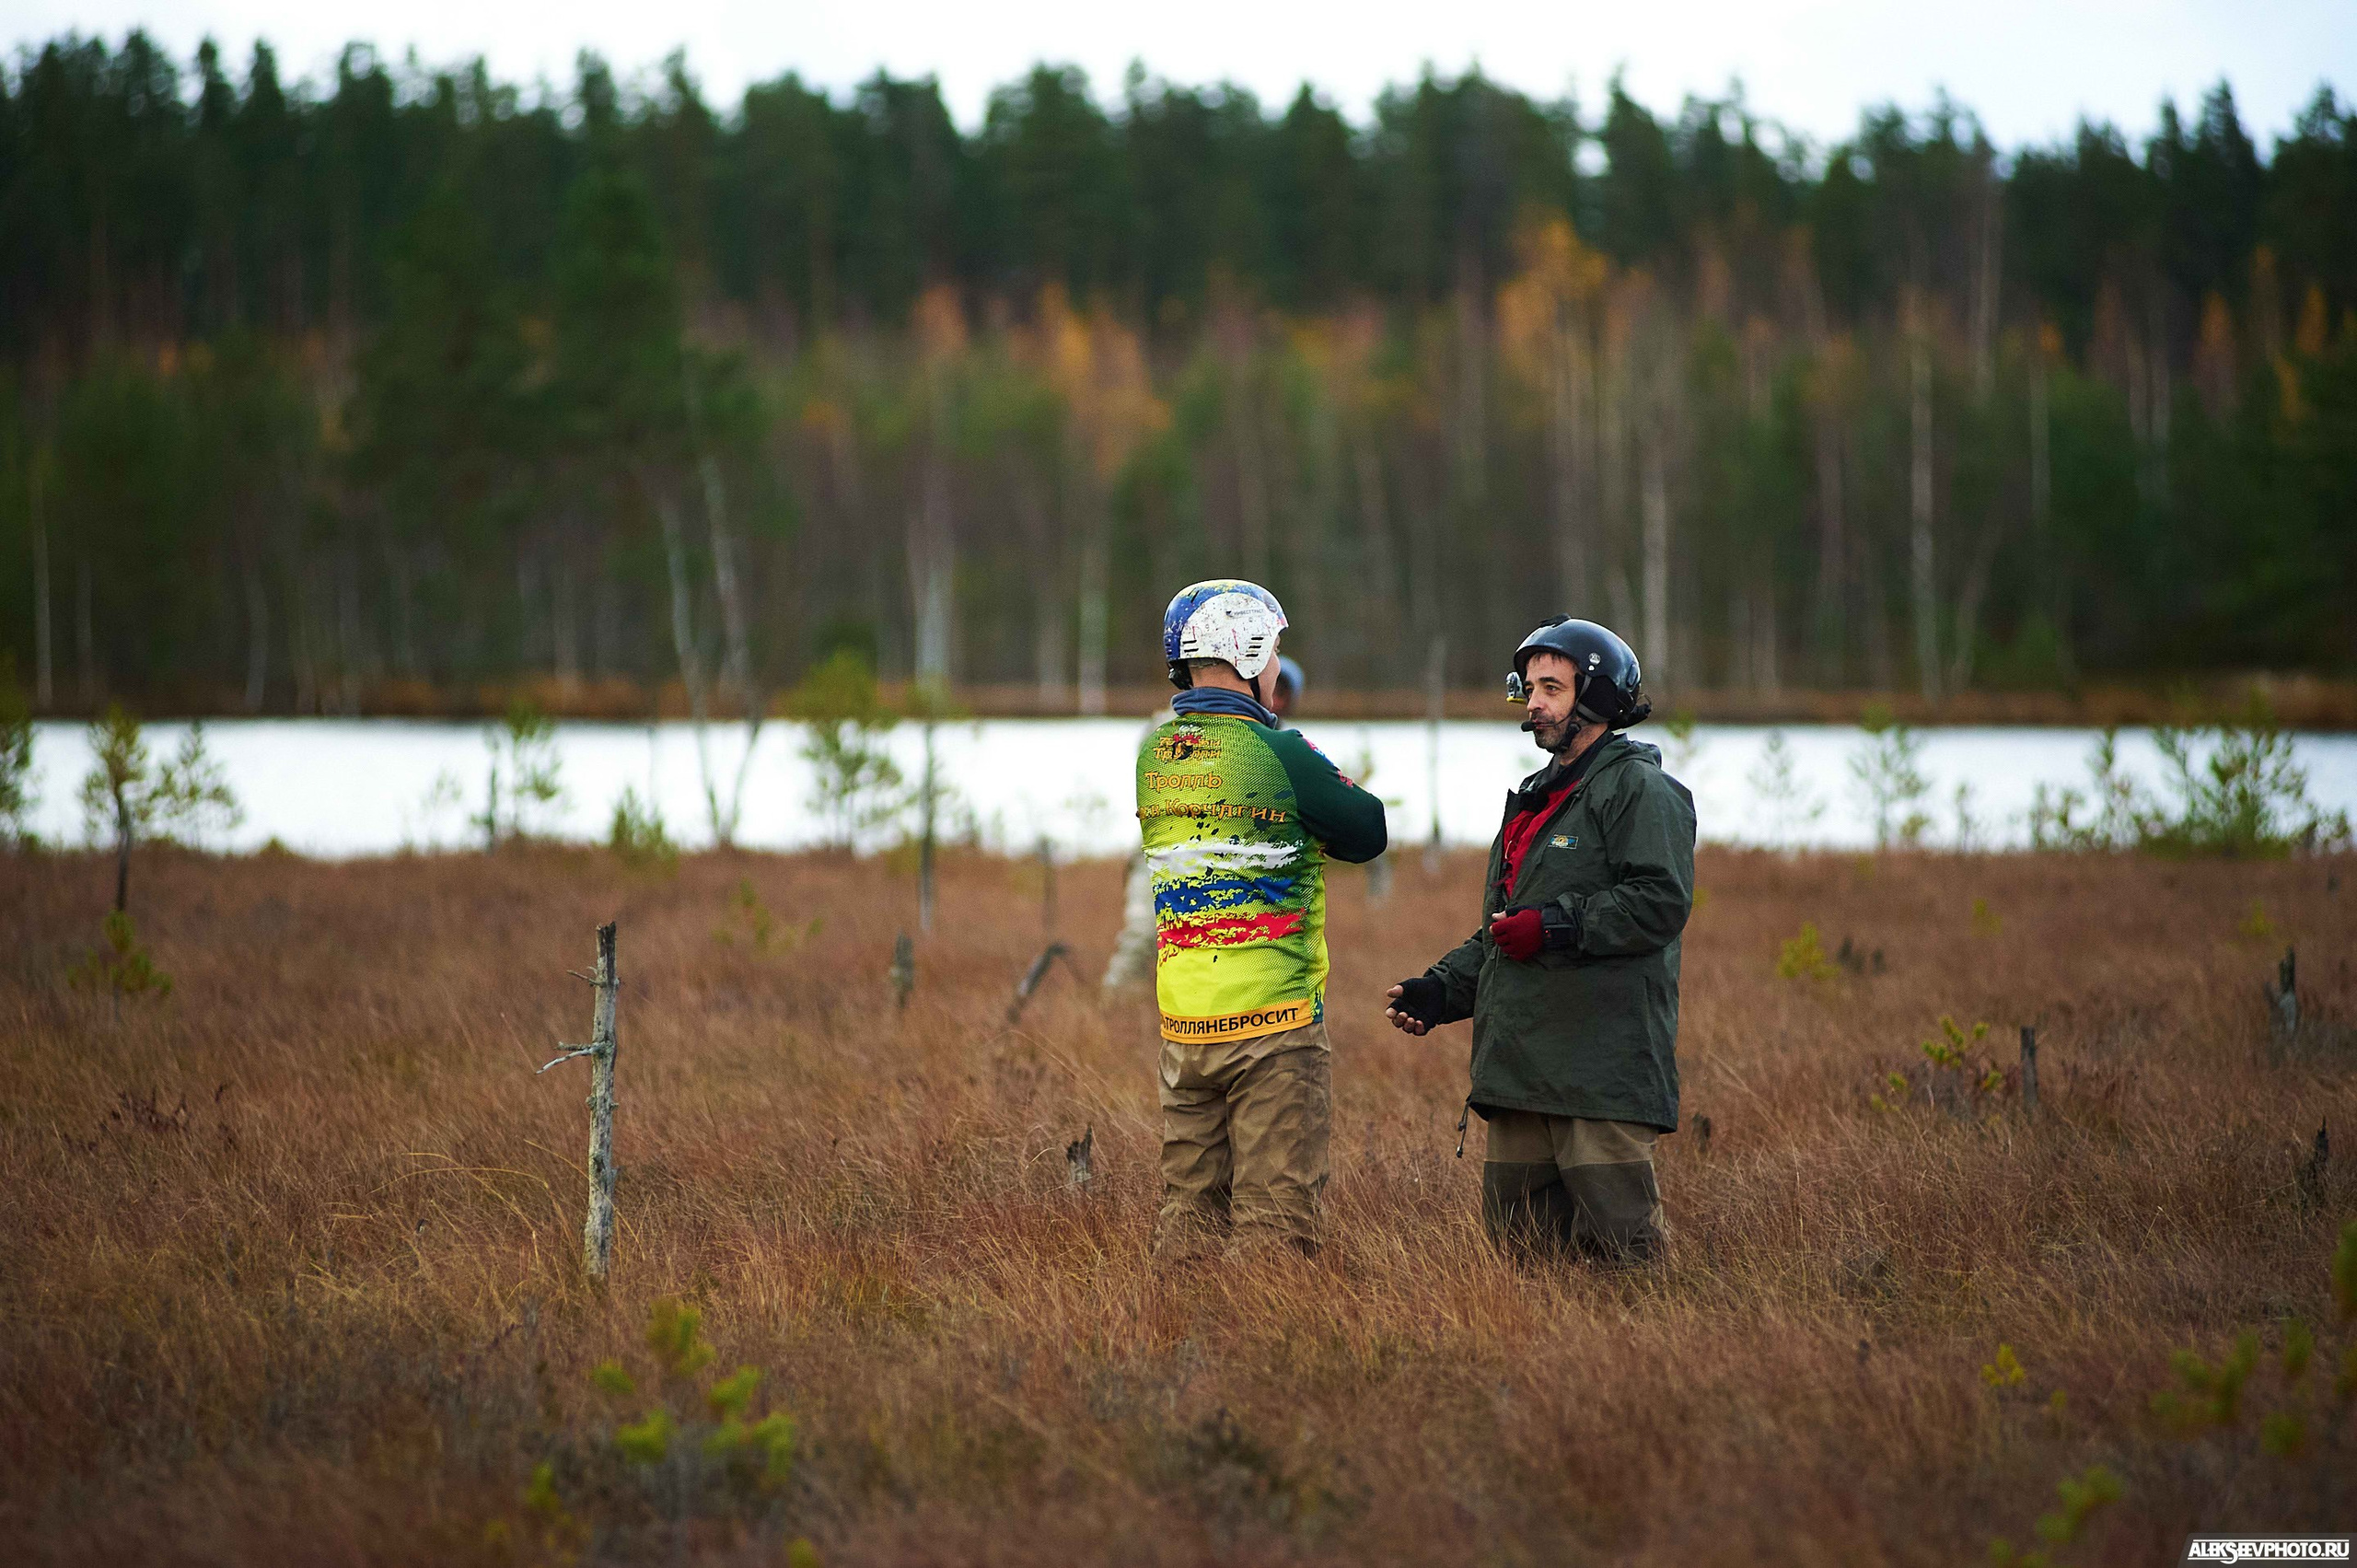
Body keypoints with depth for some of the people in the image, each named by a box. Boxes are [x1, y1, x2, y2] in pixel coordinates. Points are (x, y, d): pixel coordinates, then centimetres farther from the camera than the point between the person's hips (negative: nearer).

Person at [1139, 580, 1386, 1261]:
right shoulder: (1279, 753, -12)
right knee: (1274, 1208, -1)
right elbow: (1369, 832, -2)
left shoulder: (1151, 754, 6)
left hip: (1181, 1018, 6)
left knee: (1188, 1205, 13)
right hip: (1271, 1019, -6)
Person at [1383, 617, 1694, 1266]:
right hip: (1519, 1067, 9)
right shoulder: (1535, 798, 27)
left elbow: (1661, 902, -17)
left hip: (1603, 1073, -9)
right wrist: (1439, 991, 15)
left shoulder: (1639, 788, -3)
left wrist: (1555, 927, -20)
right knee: (1517, 1236, 7)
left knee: (1618, 1244, -11)